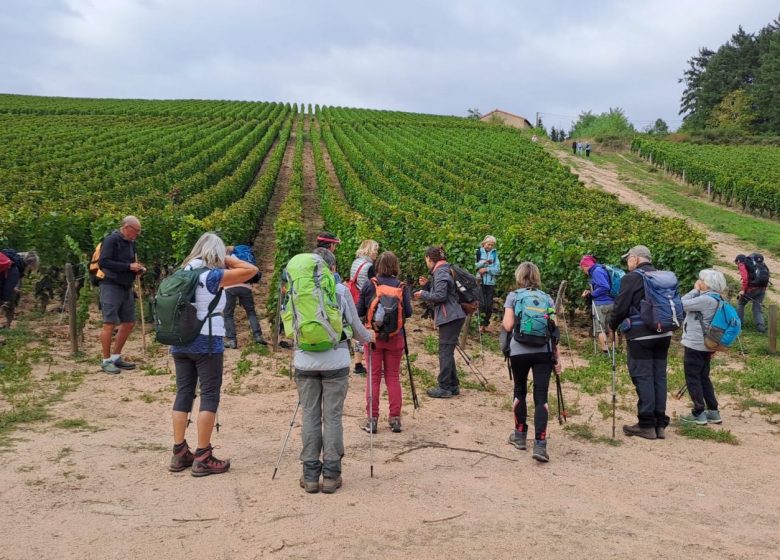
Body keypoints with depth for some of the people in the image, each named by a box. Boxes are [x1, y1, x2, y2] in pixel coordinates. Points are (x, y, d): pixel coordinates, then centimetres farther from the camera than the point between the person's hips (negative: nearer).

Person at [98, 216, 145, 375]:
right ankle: (106, 361, 5)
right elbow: (103, 262, -22)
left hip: (127, 288, 9)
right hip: (111, 286, -9)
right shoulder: (111, 240, -13)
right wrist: (128, 267, -23)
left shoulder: (131, 242, 12)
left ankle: (116, 357, 24)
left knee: (129, 323, 11)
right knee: (109, 324, -5)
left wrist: (138, 269, 2)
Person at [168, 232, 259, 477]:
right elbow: (251, 270, -10)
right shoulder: (213, 276, -10)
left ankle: (179, 454, 13)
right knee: (209, 396, -1)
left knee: (183, 394, 10)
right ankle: (203, 458, -1)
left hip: (180, 342, 7)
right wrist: (227, 259, 2)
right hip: (206, 342, -7)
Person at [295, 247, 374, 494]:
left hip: (305, 361, 2)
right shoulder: (341, 290, -2)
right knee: (332, 416, 4)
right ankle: (331, 475, 7)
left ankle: (310, 475, 10)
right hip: (335, 360, -1)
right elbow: (355, 325, 4)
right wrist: (368, 337, 25)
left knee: (310, 416, 7)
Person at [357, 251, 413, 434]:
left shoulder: (369, 285, -4)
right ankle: (395, 418, 11)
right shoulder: (401, 286, -5)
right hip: (395, 336, 0)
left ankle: (372, 418, 6)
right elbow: (408, 312, -5)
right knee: (393, 376, 9)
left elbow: (360, 312, 0)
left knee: (374, 377, 6)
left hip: (373, 336, 0)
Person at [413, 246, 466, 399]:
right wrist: (427, 285, 11)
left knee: (445, 352, -6)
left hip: (449, 317, -10)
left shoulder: (441, 272, -11)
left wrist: (423, 294, -7)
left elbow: (440, 295, -19)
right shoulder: (442, 270, 18)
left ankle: (444, 388, -3)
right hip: (452, 317, 10)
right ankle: (453, 386, 18)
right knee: (447, 352, 14)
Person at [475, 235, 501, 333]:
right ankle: (481, 323, 2)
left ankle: (486, 324, 15)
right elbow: (474, 265, -5)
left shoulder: (495, 253, 6)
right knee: (482, 303, -9)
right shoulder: (479, 252, 2)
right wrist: (484, 262, -16)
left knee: (489, 305, 2)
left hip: (491, 282, 2)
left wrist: (486, 269, -12)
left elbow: (497, 269, 0)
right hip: (480, 281, -2)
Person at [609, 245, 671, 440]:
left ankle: (646, 425, -1)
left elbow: (621, 307, -12)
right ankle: (660, 424, 13)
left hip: (641, 336, -7)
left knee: (643, 378, -2)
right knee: (659, 376, 9)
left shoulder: (632, 278, -9)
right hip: (663, 334, 7)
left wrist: (612, 326, 4)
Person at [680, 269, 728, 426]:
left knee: (692, 378, 1)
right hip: (705, 345, 9)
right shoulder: (714, 299, 9)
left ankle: (699, 414, 5)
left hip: (695, 345, -9)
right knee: (704, 378, 16)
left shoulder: (706, 299, -22)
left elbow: (683, 304, -20)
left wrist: (695, 290, -11)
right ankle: (713, 412, 19)